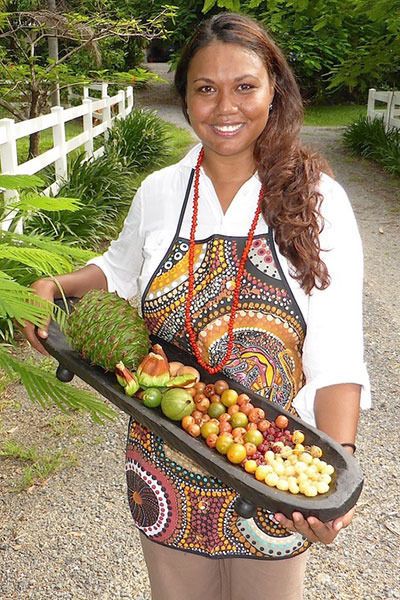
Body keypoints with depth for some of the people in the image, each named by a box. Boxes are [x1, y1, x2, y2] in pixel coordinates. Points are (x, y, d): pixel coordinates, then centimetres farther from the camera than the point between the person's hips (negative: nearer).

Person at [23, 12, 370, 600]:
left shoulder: (317, 200, -11)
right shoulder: (158, 192, -3)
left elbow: (336, 357, -14)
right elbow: (121, 270, 16)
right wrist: (59, 286, -2)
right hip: (167, 465, 2)